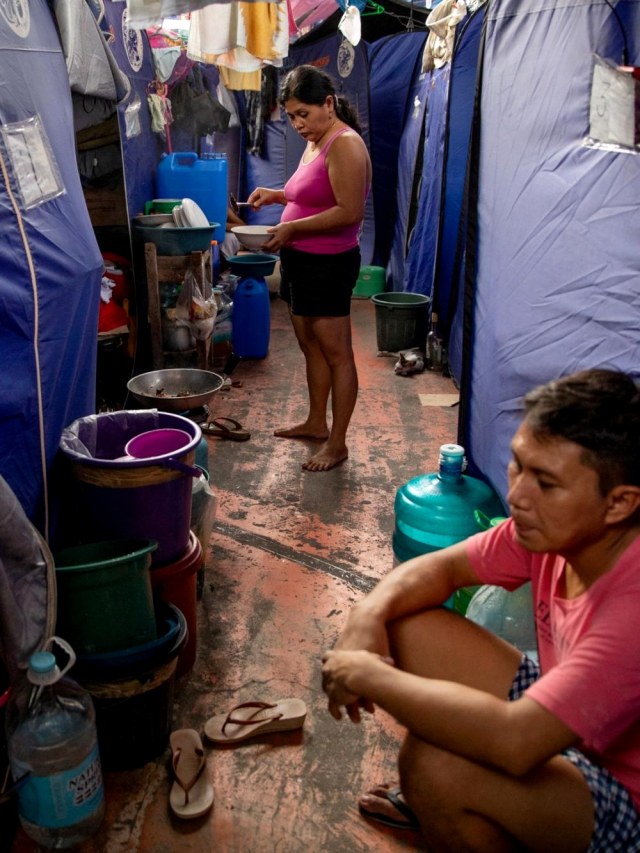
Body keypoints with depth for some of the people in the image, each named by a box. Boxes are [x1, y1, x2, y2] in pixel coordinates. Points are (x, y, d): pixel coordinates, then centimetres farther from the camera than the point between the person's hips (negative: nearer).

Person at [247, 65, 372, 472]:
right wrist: (277, 195, 8)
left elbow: (350, 212, -24)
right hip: (301, 261, 10)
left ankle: (337, 443, 4)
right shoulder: (315, 143, 14)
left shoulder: (345, 144, -16)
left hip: (328, 265, -10)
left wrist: (291, 228, -24)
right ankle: (316, 422, 30)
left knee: (336, 353, -3)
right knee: (311, 347, 17)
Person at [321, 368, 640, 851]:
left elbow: (514, 741, -42)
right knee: (407, 627, -4)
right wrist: (368, 616, -23)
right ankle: (435, 802, 19)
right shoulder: (558, 527, -14)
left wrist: (367, 674, -31)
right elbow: (443, 566, -3)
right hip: (556, 722, 7)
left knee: (437, 767, -33)